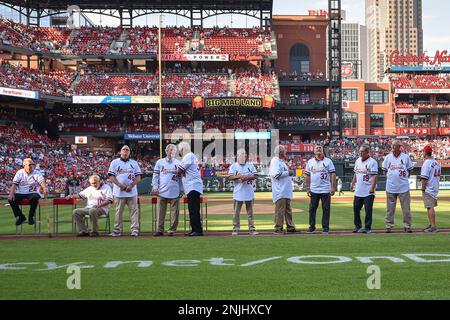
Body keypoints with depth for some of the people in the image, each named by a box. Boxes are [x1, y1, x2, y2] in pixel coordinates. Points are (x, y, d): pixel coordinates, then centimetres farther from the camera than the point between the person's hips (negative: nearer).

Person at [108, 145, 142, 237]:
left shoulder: (134, 163, 14)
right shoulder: (114, 162, 9)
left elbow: (138, 177, 8)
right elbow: (111, 176, 1)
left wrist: (131, 185, -9)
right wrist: (120, 185, -11)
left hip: (132, 191, 1)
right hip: (119, 192, -1)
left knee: (134, 210, -2)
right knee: (119, 211, 2)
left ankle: (135, 229, 0)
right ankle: (117, 230, 7)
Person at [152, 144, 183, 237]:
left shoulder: (178, 163, 11)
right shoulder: (159, 162, 10)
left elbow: (181, 177, 11)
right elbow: (155, 176, 8)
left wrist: (181, 189, 5)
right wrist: (155, 187, -1)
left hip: (175, 192, 0)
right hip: (162, 191, 0)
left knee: (174, 212, 0)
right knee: (160, 211, -1)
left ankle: (172, 230, 6)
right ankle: (159, 230, 3)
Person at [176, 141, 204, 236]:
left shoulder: (188, 156, -10)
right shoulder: (192, 156, 22)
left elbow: (179, 170, -11)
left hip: (193, 186, -10)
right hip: (192, 187, 10)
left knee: (194, 210, -11)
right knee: (192, 210, 12)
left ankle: (198, 230, -12)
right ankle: (194, 229, 15)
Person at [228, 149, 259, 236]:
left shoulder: (250, 165, 7)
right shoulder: (234, 166, 3)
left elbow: (255, 175, 1)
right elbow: (230, 177, -5)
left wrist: (247, 177, -14)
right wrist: (238, 176, -19)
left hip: (249, 193, 1)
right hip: (238, 193, -1)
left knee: (250, 211, 7)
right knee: (236, 212, 1)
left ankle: (252, 229, 10)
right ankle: (235, 229, 6)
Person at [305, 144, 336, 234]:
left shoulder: (328, 161, 1)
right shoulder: (310, 162, 9)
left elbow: (333, 174, -3)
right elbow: (308, 176, 12)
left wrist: (333, 187, -11)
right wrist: (307, 188, 7)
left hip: (326, 190, -2)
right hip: (314, 190, 3)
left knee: (326, 209, 1)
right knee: (312, 208, 5)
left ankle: (325, 228, 9)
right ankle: (312, 227, 13)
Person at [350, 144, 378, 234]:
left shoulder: (372, 162, -10)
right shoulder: (358, 161, 13)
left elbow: (375, 176, -15)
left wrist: (372, 187, -23)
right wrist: (352, 184, 18)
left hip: (368, 191, -7)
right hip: (358, 190, 7)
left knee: (368, 210, -2)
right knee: (356, 208, 9)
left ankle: (367, 227, 5)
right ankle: (358, 226, 21)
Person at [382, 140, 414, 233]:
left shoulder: (405, 157, 3)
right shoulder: (388, 157, 5)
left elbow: (410, 170, 12)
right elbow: (385, 170, 14)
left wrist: (405, 179, 4)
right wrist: (388, 178, 4)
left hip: (403, 187, -1)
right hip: (391, 187, 1)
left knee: (406, 208, 2)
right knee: (390, 208, 5)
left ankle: (407, 226, 10)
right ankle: (389, 226, 11)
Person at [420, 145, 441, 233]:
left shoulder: (427, 163, -15)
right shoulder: (436, 163, 12)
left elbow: (424, 178, -20)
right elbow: (438, 176, 18)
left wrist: (423, 189, -15)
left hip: (429, 189, -9)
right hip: (435, 188, 9)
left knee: (430, 207, -8)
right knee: (430, 207, 17)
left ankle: (434, 226, -10)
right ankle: (431, 224, 24)